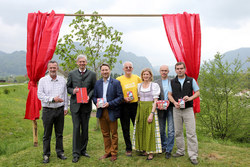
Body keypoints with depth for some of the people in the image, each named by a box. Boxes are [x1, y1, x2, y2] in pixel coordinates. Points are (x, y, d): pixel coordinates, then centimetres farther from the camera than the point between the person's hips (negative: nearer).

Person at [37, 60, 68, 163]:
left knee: (59, 133, 11)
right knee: (47, 134, 5)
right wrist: (53, 99, -15)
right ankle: (46, 155, 18)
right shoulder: (43, 80, 1)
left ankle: (60, 152, 23)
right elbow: (40, 95, -5)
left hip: (60, 110, 2)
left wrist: (65, 107, 5)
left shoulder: (62, 80, 8)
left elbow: (65, 95, 10)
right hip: (48, 110, -2)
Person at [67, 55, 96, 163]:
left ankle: (83, 150, 25)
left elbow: (94, 88, 5)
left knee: (85, 129, 9)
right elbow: (68, 87, 10)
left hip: (86, 105, 1)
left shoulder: (92, 74, 5)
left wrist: (89, 96, -12)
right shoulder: (72, 74, 7)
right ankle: (76, 153, 10)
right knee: (76, 128, 0)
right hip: (75, 105, 0)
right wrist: (73, 91, -12)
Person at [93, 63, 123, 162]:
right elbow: (94, 96, 12)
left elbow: (120, 97, -8)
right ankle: (107, 152, 28)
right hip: (101, 112, 4)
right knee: (105, 133, 14)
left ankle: (114, 153, 22)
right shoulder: (97, 83, 9)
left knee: (114, 134, 8)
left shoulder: (116, 83, -4)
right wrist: (96, 103, -10)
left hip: (112, 112, -4)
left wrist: (109, 104, -18)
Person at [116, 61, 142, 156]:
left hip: (136, 105, 1)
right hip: (124, 106, -1)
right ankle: (128, 149, 22)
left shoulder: (137, 78, 6)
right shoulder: (119, 79, 1)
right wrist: (124, 98, -13)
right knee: (125, 129, 7)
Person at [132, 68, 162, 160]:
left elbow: (155, 101, -7)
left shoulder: (154, 85, -3)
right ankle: (143, 149, 19)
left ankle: (150, 152, 5)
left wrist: (152, 113, -16)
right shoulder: (139, 85, 10)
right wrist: (138, 110, 4)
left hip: (150, 108, -4)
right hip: (140, 109, 4)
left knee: (150, 130, -5)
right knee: (140, 129, 6)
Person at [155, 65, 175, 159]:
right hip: (161, 109, 1)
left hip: (170, 108, -1)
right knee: (161, 130, 12)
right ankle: (163, 146, 31)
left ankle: (169, 150, 9)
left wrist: (170, 101, -10)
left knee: (171, 130, -2)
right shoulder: (156, 83, 6)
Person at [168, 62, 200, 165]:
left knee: (191, 133, -4)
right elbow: (169, 95, 7)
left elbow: (197, 92, 4)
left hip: (188, 109, -2)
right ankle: (180, 151, 25)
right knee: (178, 132, 9)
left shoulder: (191, 80, 3)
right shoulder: (172, 82, 7)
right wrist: (174, 102, -11)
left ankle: (193, 155, 5)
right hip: (177, 110, 3)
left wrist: (190, 98, -14)